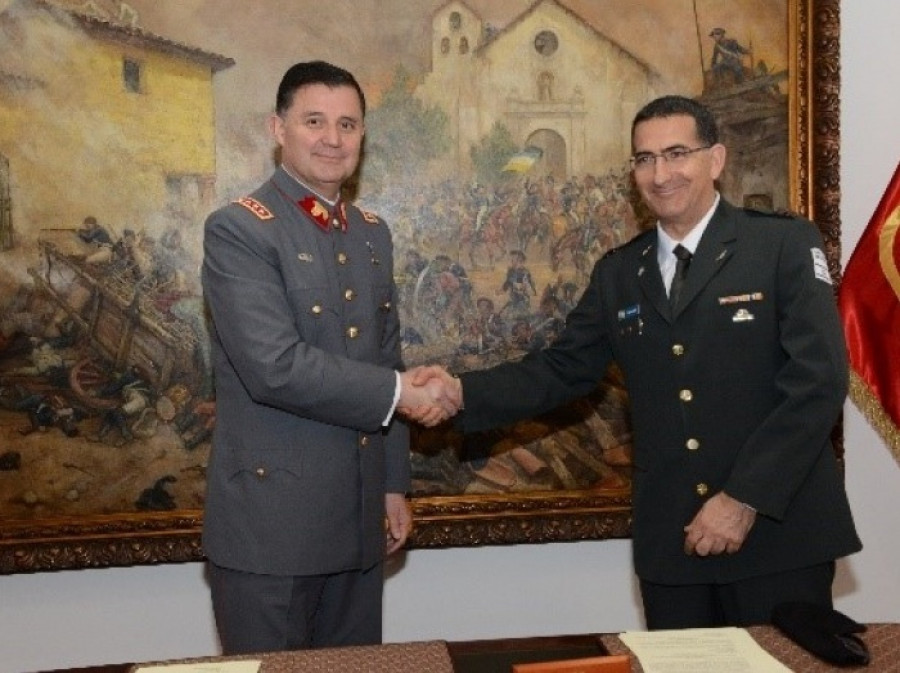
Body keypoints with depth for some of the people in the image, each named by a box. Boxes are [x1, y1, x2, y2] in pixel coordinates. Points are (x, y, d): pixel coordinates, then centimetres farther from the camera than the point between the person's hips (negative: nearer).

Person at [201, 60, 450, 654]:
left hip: (359, 517, 7)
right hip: (270, 519, -6)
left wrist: (394, 483, 14)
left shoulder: (373, 234, 12)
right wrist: (398, 392, -14)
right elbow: (275, 367, -22)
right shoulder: (239, 230, -11)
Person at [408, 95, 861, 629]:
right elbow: (563, 369, 8)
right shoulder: (618, 274, 10)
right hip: (673, 541, 4)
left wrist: (745, 498, -16)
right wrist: (462, 392, -9)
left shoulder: (786, 245, -4)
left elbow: (818, 379, -11)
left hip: (779, 531, -3)